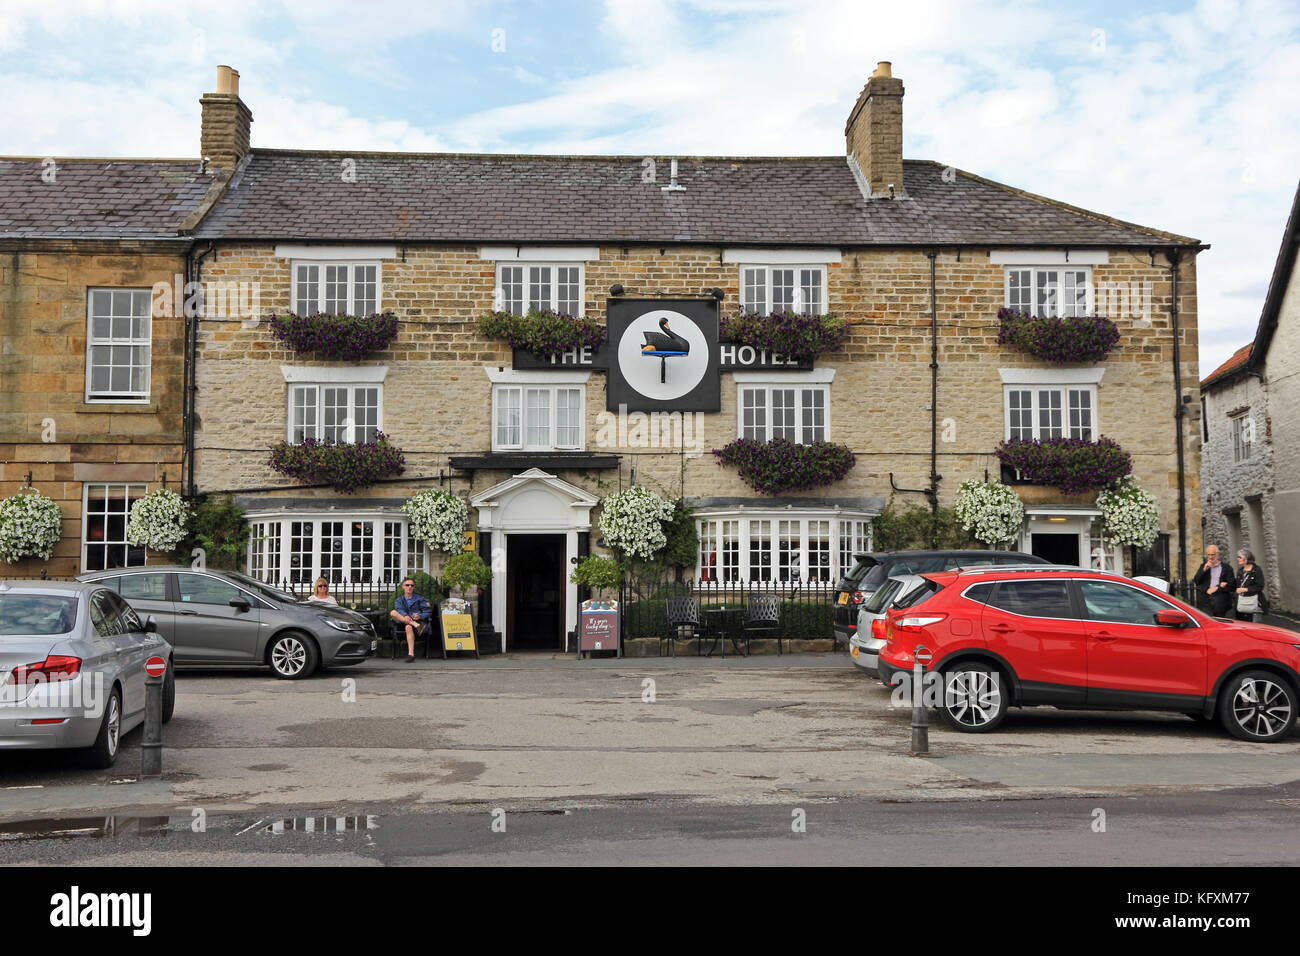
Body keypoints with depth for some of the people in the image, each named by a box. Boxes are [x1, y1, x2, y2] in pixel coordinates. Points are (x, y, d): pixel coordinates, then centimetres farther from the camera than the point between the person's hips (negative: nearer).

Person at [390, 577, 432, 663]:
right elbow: (399, 609, -4)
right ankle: (416, 625, -36)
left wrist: (420, 616, -18)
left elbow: (428, 612, 6)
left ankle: (411, 654, -48)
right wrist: (405, 616, -28)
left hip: (419, 621, -2)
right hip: (403, 623, 2)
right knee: (393, 612, -24)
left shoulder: (419, 599, 18)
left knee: (408, 627, -37)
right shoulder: (399, 600, 21)